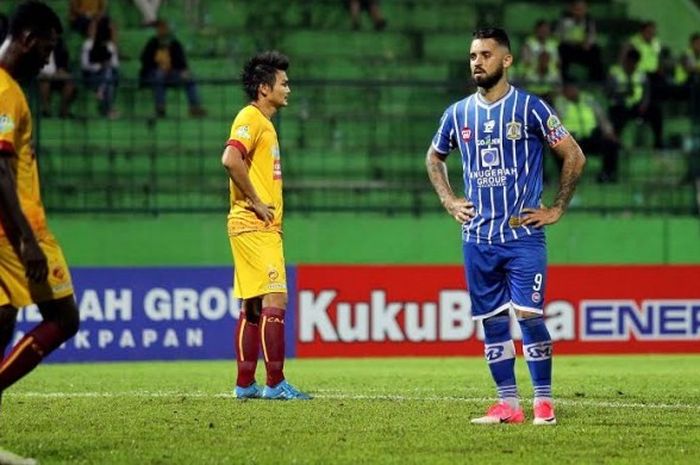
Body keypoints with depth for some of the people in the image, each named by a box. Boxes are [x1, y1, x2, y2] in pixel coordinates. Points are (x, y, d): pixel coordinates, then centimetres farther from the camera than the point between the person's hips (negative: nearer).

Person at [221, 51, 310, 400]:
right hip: (254, 227, -10)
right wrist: (255, 201, -20)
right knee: (275, 300, -12)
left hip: (265, 228, 10)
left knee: (253, 306, 10)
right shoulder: (250, 118, -11)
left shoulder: (264, 122, 19)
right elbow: (231, 159, -27)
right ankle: (275, 383, -12)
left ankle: (245, 384, 12)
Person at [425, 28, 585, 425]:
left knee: (529, 315, -11)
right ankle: (508, 404, 10)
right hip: (478, 238, 4)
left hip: (523, 235, -4)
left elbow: (575, 156, 1)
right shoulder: (459, 114, 8)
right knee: (492, 321, 4)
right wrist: (449, 201, 14)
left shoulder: (530, 108, -4)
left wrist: (557, 209, -1)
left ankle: (544, 401, -3)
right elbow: (434, 158, 26)